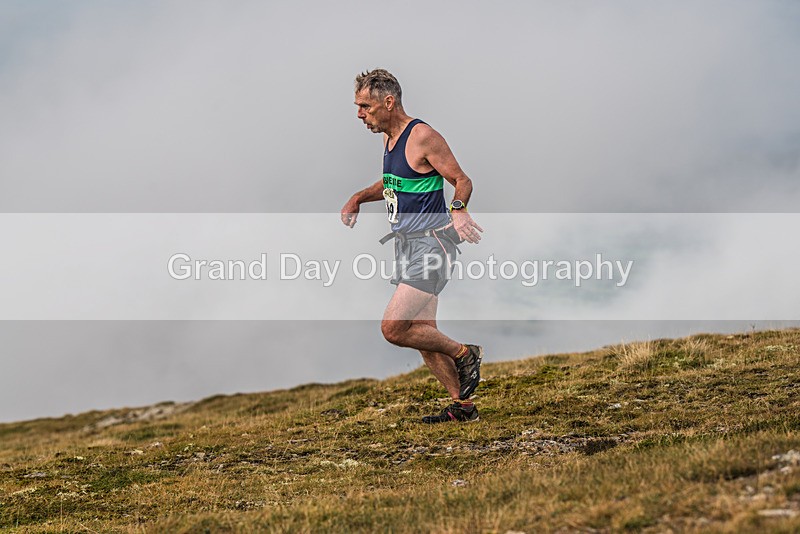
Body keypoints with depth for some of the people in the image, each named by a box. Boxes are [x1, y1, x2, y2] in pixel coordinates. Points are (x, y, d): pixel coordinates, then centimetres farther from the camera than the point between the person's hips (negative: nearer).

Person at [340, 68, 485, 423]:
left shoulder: (423, 137, -15)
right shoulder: (388, 137, 12)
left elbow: (462, 180, -13)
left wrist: (458, 209, -33)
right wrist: (359, 197, 12)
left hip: (431, 242, -9)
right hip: (405, 244, 9)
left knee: (393, 329, -15)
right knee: (422, 333, 9)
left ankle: (464, 354, 4)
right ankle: (462, 406, 17)